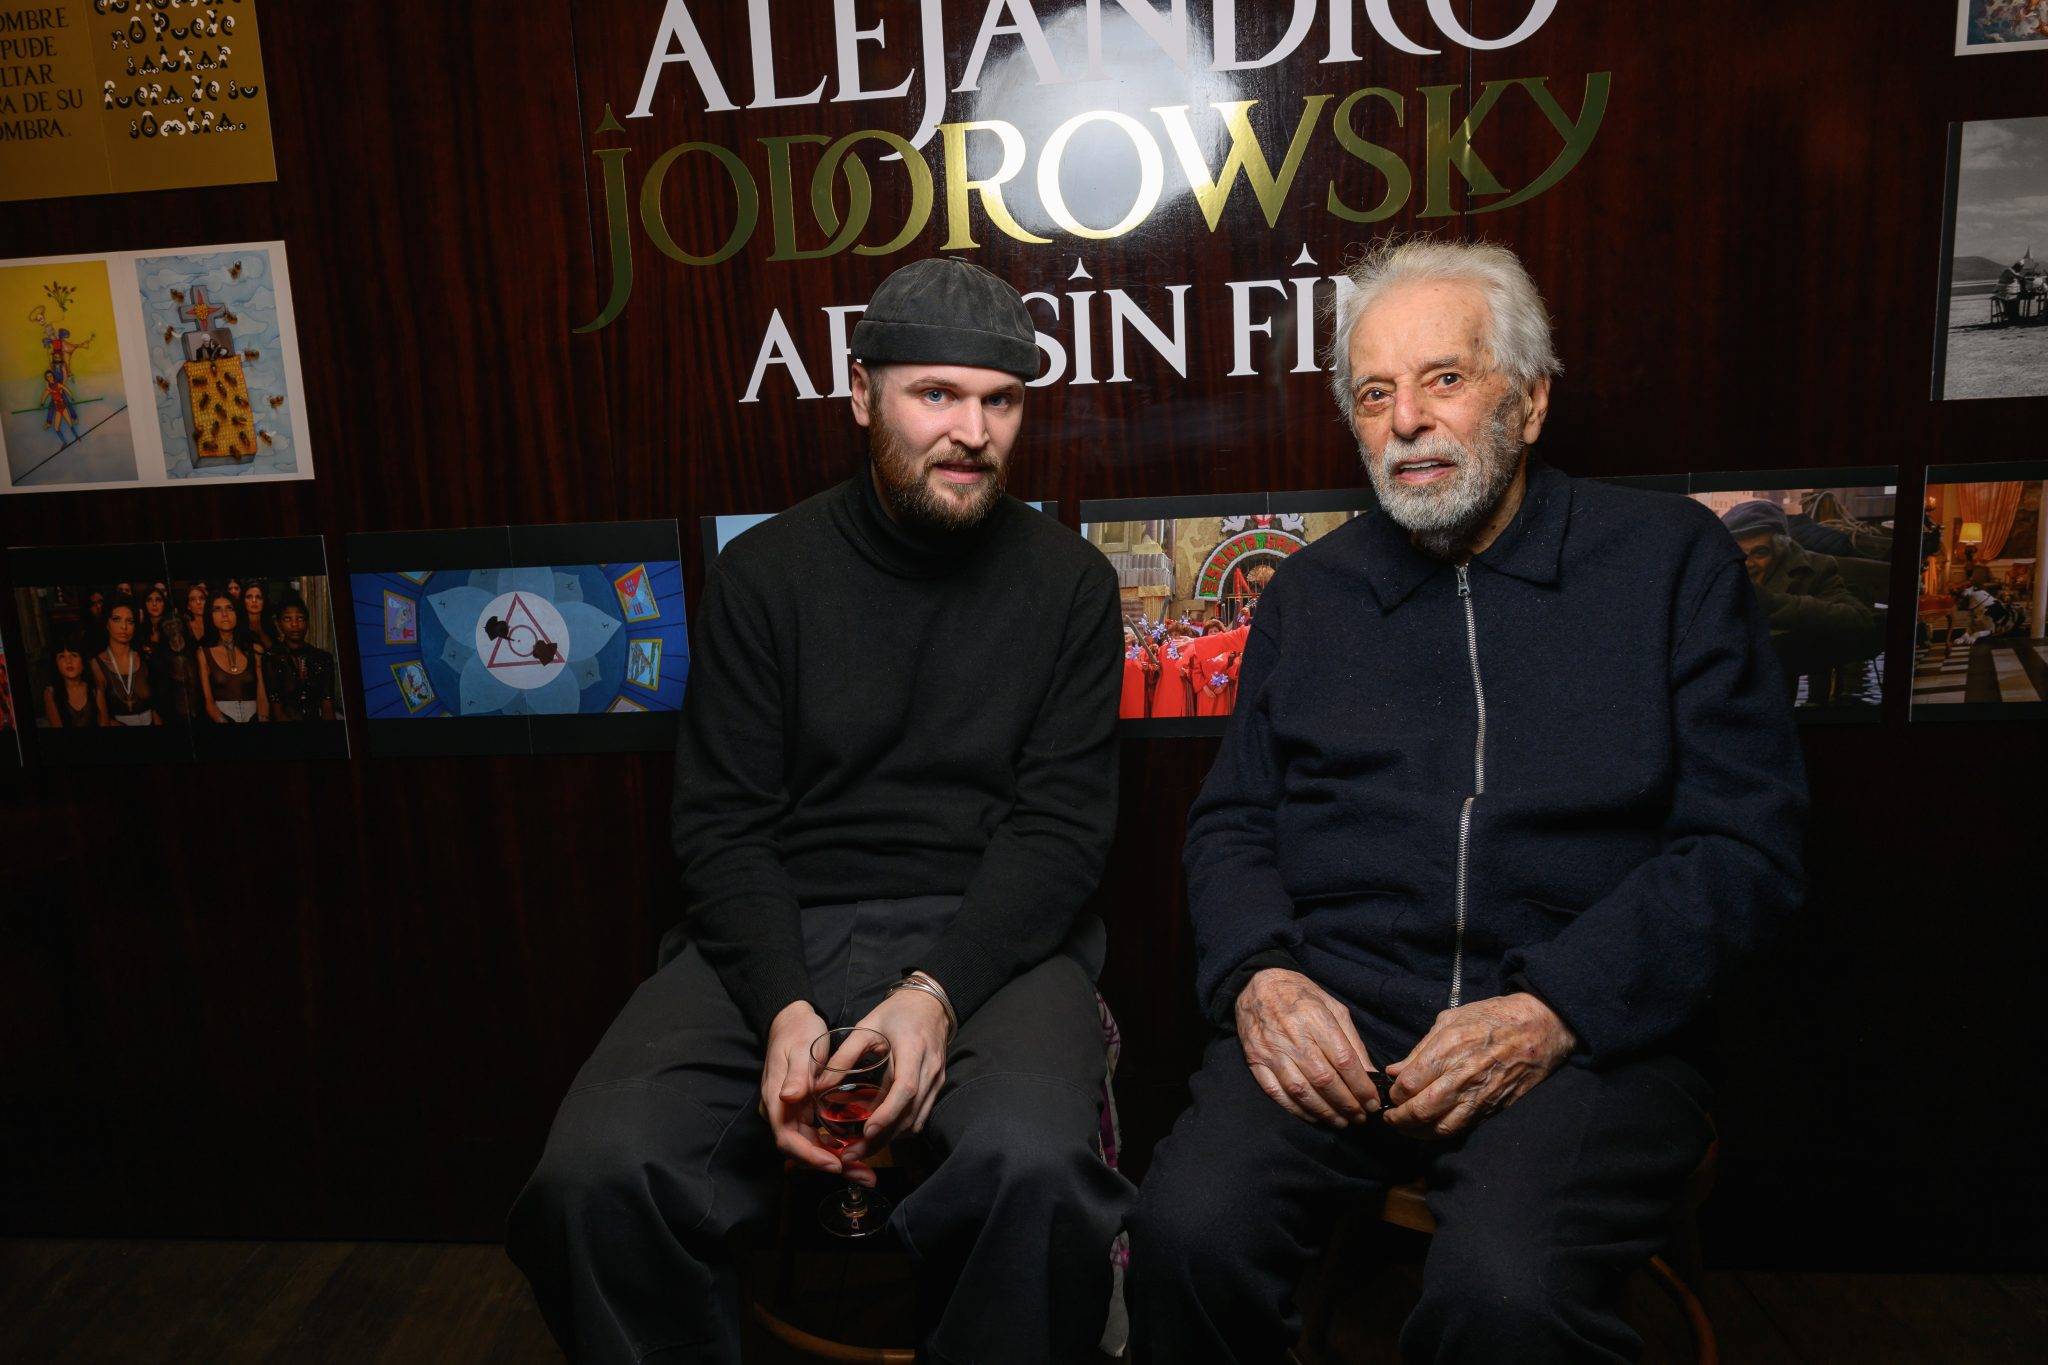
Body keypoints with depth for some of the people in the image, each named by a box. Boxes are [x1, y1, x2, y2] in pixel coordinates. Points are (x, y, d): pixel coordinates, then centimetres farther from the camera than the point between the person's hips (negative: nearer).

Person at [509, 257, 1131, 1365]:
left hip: (987, 937, -1)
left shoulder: (1069, 584, 6)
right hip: (778, 936, 1)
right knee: (599, 1170, -24)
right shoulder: (764, 573, 7)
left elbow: (1059, 825, -1)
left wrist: (938, 992, -18)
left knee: (1030, 1168, -32)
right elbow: (722, 822, 3)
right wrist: (784, 1007, -15)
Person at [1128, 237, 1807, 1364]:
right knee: (1186, 1235, -24)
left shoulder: (1670, 558, 8)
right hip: (1331, 1008, 2)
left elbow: (1745, 841, 1)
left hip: (1586, 1029, -1)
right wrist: (1257, 973, -5)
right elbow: (1231, 820, 16)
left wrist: (1554, 1011, -12)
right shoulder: (1309, 592, 17)